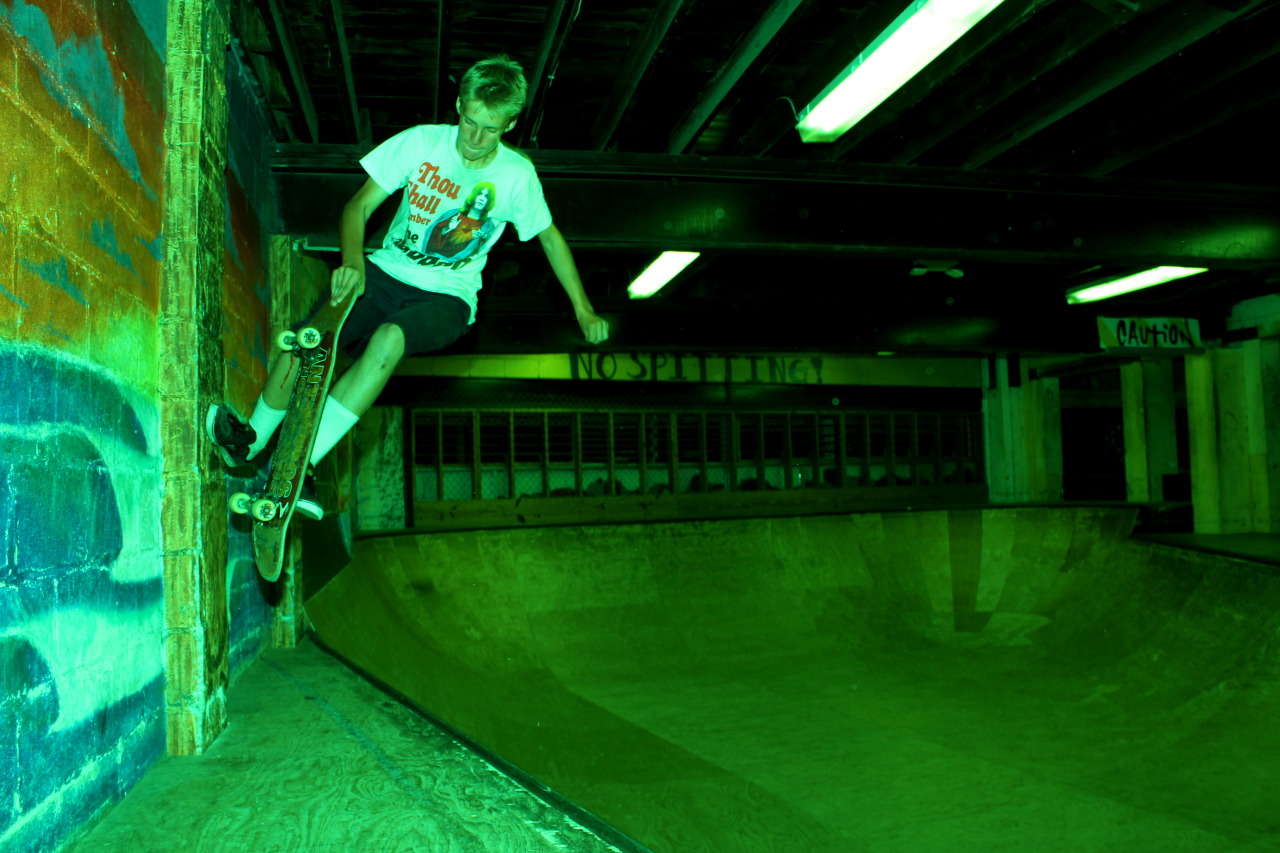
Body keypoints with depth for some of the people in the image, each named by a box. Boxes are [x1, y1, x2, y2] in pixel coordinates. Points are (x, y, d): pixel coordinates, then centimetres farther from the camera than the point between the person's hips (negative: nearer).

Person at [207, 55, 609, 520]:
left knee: (388, 339, -37)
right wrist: (352, 261, -23)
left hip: (447, 297, -2)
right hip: (387, 273, 2)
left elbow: (550, 237, 11)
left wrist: (583, 310, 12)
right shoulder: (422, 141, -4)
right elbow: (358, 207, -3)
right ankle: (252, 442, -1)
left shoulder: (516, 174, -4)